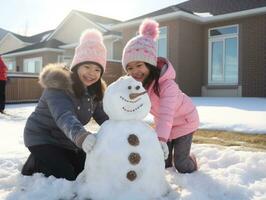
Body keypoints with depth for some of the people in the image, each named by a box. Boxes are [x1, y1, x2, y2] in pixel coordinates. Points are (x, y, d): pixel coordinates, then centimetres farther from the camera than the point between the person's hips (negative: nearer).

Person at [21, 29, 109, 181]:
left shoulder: (95, 92, -3)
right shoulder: (59, 85, -28)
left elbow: (104, 117, -11)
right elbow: (64, 116, -45)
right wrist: (82, 136, -64)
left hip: (67, 141, 8)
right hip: (42, 138, -7)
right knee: (66, 178, -17)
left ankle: (42, 160, 29)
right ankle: (33, 165, 10)